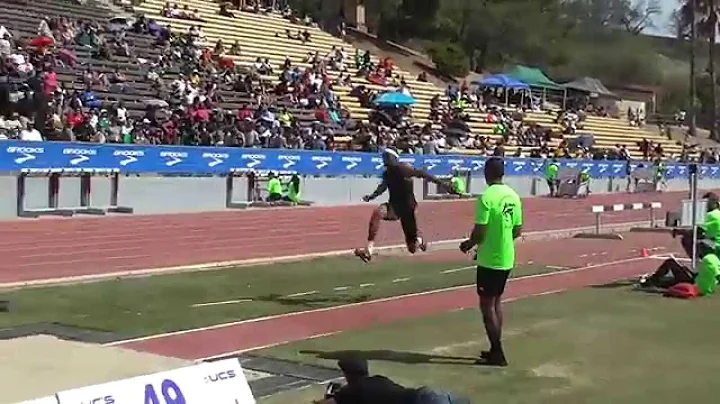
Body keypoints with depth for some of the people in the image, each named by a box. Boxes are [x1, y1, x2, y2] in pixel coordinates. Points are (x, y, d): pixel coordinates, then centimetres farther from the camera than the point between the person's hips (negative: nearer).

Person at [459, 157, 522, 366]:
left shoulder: (486, 197, -18)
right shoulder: (513, 196, 4)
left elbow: (480, 232, -19)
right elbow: (517, 231, 9)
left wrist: (468, 244, 0)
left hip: (489, 260, -7)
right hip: (506, 259, 7)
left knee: (487, 304, 2)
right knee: (496, 302, 18)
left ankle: (497, 354, 4)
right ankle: (496, 350, 25)